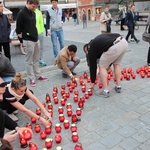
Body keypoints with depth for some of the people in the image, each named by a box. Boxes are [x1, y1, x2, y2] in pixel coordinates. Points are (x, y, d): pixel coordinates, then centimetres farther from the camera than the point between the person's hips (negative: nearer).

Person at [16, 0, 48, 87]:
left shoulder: (33, 13, 11)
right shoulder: (22, 14, -13)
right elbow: (18, 28, -11)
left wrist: (35, 35, 14)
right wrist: (21, 35, -6)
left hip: (36, 39, 8)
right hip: (28, 40, -8)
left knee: (36, 59, 15)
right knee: (29, 61, 1)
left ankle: (38, 76, 26)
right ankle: (31, 79, 10)